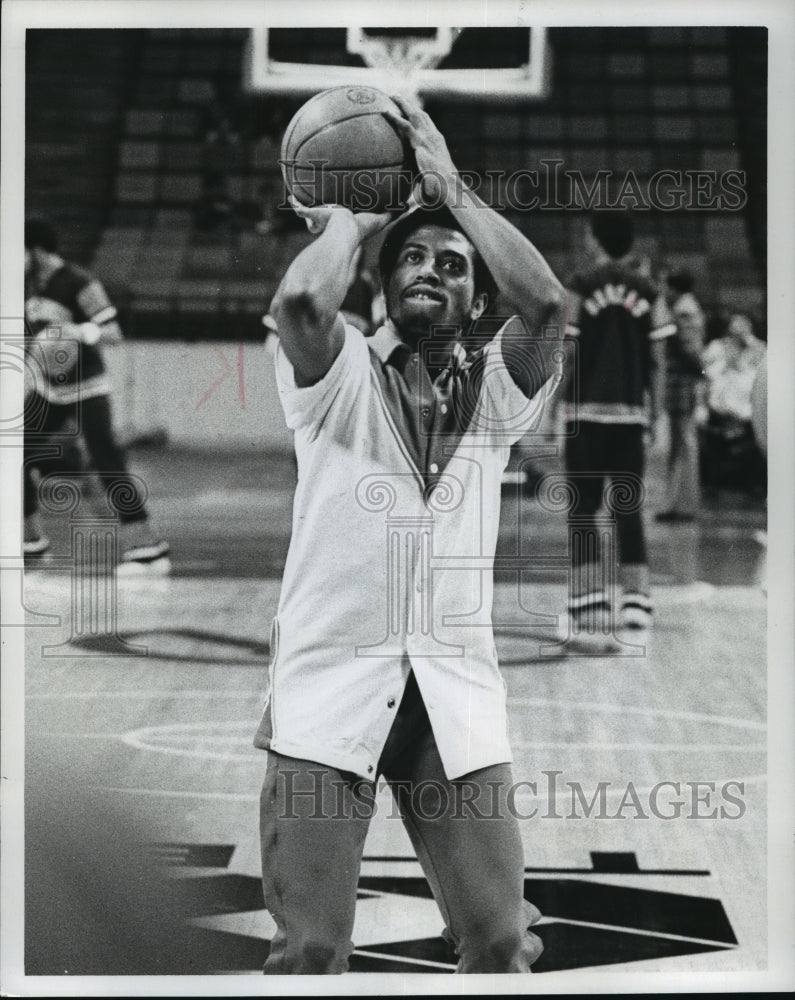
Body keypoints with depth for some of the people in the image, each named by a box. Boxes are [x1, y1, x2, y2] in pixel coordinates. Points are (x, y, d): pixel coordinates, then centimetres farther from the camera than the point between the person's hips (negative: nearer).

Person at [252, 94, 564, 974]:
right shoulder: (341, 376, 6)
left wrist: (448, 184, 1)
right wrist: (348, 221, 3)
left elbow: (545, 300, -8)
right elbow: (299, 300, -18)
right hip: (330, 687, -2)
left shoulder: (493, 391, 13)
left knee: (502, 942, -3)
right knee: (309, 948, -6)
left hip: (455, 695, 2)